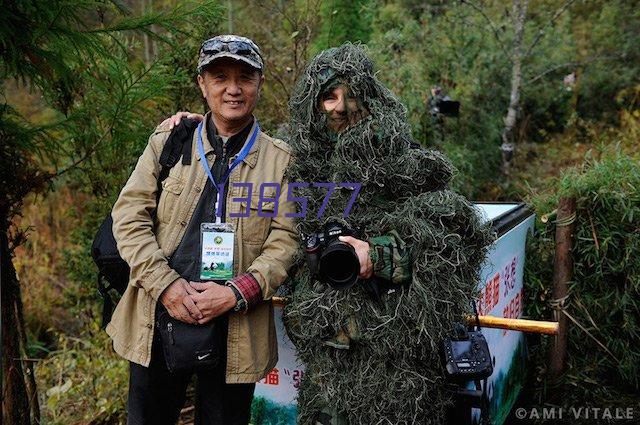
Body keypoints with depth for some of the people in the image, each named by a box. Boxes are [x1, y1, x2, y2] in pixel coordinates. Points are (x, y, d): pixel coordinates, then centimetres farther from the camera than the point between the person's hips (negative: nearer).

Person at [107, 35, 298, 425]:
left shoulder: (281, 159, 1)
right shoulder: (168, 141, 5)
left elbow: (286, 241, -4)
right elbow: (129, 216, 0)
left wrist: (236, 293, -17)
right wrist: (165, 285, -12)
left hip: (237, 330, -1)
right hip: (159, 318, 2)